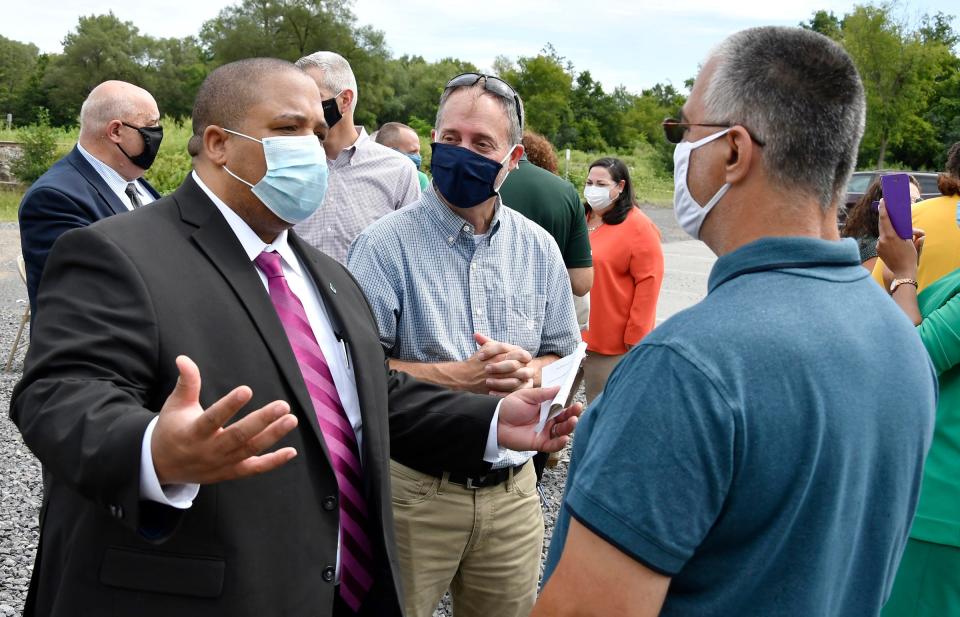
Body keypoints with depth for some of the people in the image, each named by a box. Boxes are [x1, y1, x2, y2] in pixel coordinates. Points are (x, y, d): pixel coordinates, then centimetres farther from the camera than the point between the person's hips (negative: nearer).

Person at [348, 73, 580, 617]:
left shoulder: (538, 247, 5)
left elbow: (563, 357, 11)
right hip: (413, 490, -3)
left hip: (513, 490, 4)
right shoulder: (387, 243, -9)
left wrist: (528, 374, -11)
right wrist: (460, 376, -21)